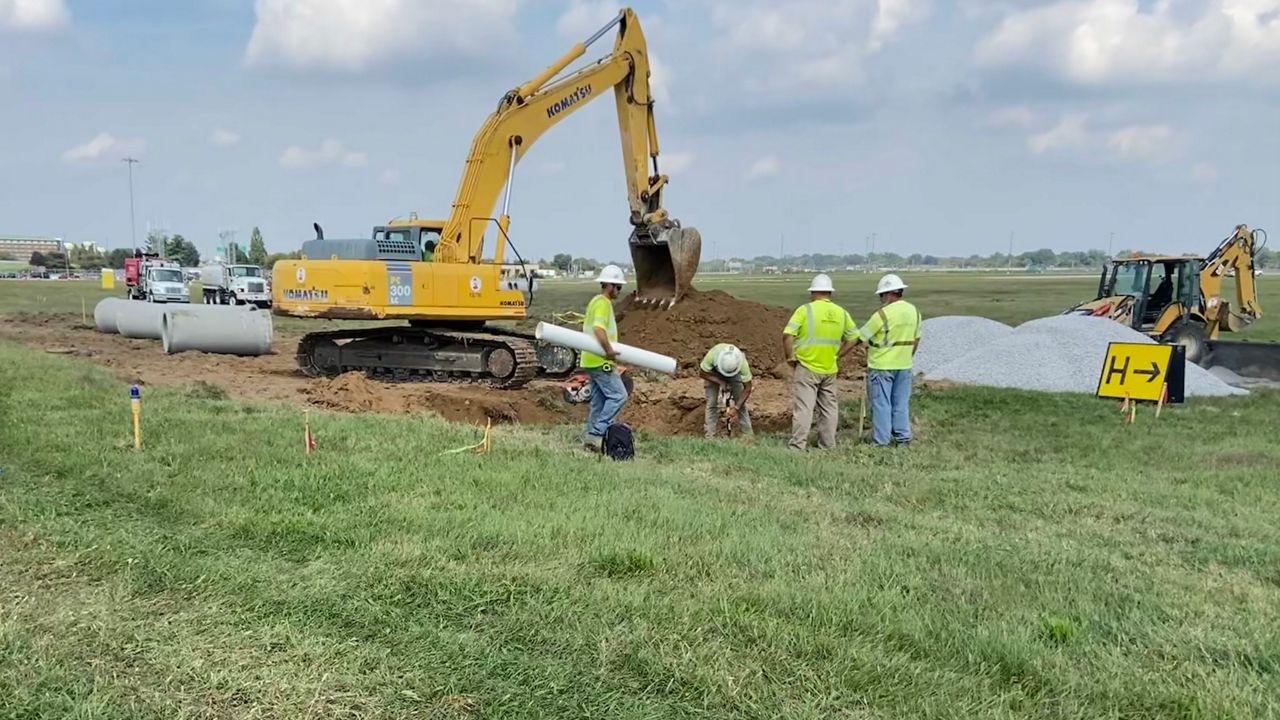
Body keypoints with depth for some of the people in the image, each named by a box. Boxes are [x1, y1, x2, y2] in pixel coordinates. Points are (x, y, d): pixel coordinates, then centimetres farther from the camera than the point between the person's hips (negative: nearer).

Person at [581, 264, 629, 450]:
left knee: (599, 401, 12)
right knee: (618, 395, -10)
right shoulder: (603, 303, -13)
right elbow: (599, 329, -27)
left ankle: (591, 437, 15)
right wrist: (609, 350, -22)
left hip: (593, 360, 11)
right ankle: (596, 434, -12)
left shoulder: (595, 301, 18)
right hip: (600, 361, -10)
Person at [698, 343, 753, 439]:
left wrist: (736, 408, -34)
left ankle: (748, 434, -2)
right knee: (712, 403, -8)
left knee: (741, 402, -10)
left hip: (735, 374, 0)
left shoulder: (742, 364, -39)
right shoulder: (712, 355, -42)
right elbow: (702, 372, -24)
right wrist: (721, 382, -33)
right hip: (713, 373, 0)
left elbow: (747, 389, -29)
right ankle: (710, 436, -1)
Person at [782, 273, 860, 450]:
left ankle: (798, 445, -4)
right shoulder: (840, 312, 4)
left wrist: (790, 358, -6)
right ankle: (827, 444, 20)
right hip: (829, 369, 4)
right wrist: (837, 355, 15)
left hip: (806, 368, -4)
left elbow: (787, 335, -18)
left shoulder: (805, 310, -10)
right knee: (828, 407, 14)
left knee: (803, 407, -3)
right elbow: (853, 338, 11)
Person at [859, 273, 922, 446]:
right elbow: (916, 340, 13)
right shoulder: (914, 311, 5)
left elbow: (860, 337, -12)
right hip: (904, 366, 6)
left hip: (881, 366, -6)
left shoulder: (883, 314, -17)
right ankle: (903, 437, 18)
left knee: (881, 404, 0)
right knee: (901, 403, 14)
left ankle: (881, 442, 3)